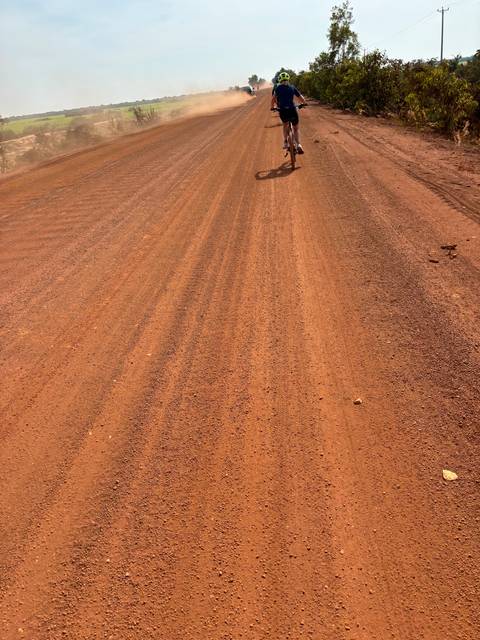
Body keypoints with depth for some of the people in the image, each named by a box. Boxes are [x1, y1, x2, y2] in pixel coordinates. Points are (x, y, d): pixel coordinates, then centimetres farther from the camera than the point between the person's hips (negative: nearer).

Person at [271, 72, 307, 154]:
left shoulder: (276, 88, 8)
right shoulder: (292, 87, 10)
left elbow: (273, 98, -1)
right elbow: (301, 98, 12)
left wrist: (273, 107, 14)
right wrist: (304, 103, 30)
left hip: (282, 111, 0)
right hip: (292, 110, 0)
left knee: (285, 125, 31)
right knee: (296, 128, 16)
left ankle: (285, 142, 22)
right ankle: (298, 145, -3)